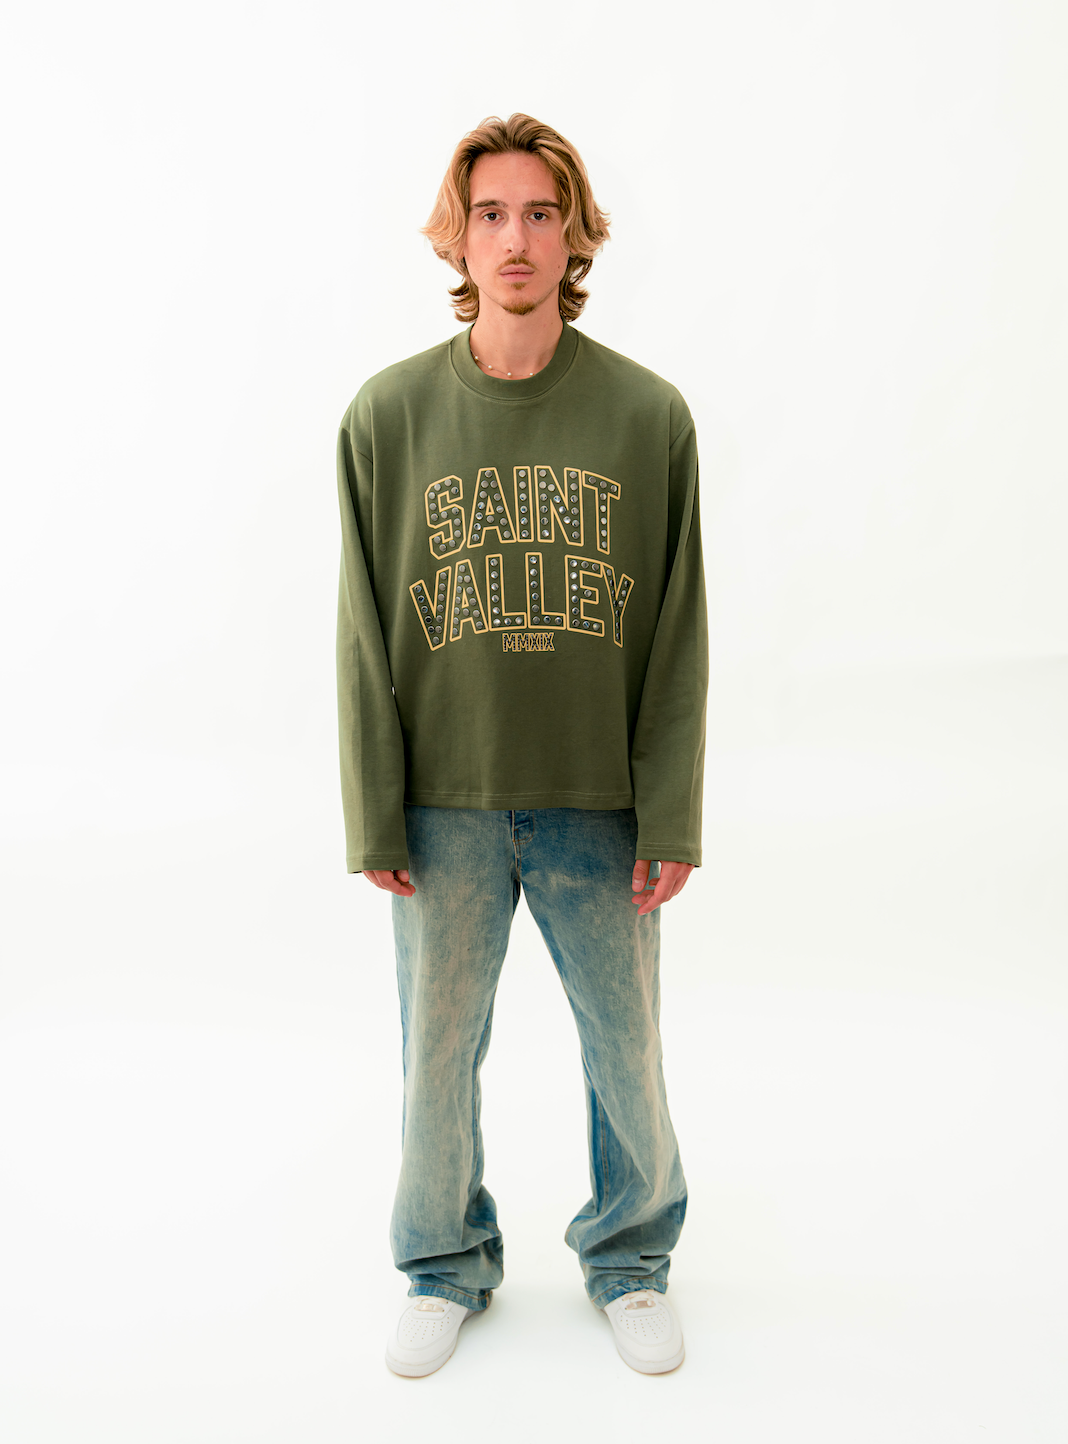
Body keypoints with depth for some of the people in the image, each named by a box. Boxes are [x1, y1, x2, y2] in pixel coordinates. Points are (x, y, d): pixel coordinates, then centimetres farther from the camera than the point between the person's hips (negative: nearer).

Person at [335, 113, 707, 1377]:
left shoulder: (648, 415, -3)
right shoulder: (390, 415, -2)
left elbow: (677, 632, -2)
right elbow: (366, 631, 0)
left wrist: (672, 816, -4)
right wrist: (373, 816, -2)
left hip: (601, 808, 0)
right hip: (445, 809, 1)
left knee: (627, 1052, 13)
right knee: (438, 1052, 14)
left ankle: (628, 1260, 39)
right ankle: (447, 1267, 39)